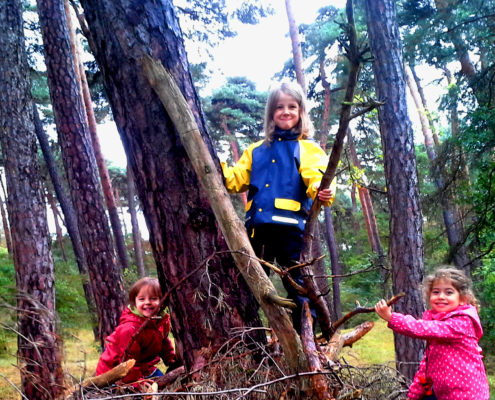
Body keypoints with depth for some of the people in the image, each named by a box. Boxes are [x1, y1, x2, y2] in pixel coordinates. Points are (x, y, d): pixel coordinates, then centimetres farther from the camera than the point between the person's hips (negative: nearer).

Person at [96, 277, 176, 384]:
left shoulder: (163, 320, -8)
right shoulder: (129, 329, -32)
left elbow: (164, 343, 12)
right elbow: (128, 360, -28)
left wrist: (173, 362, 8)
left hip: (143, 367, 8)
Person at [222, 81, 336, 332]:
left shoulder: (307, 148, 4)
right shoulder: (256, 150, 19)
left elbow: (316, 177, -12)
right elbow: (237, 179, 16)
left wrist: (322, 191, -34)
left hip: (290, 227, -5)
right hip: (258, 227, 5)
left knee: (297, 285, 0)